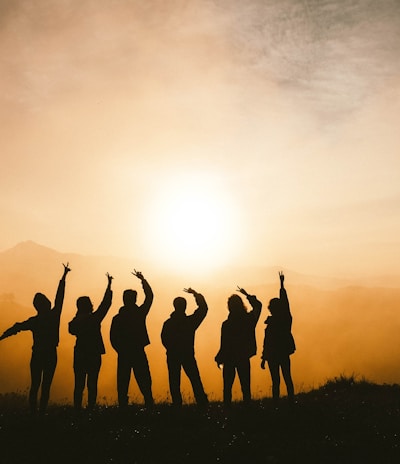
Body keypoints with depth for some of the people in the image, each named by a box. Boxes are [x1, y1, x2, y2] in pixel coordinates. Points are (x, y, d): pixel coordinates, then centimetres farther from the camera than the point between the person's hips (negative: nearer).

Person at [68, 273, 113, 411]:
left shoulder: (75, 322, -2)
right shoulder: (94, 318, -11)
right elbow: (106, 303, -4)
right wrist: (109, 285, 3)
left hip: (79, 355, 3)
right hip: (94, 354, -3)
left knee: (79, 384, 8)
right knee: (92, 384, 2)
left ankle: (77, 409, 6)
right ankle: (90, 408, -1)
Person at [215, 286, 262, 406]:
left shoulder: (226, 324, -17)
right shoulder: (249, 319, -7)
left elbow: (224, 345, -12)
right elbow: (258, 305, 14)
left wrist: (219, 359, 2)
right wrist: (247, 295, 22)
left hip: (229, 359, -3)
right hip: (244, 358, 3)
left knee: (227, 387, 7)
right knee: (245, 386, 10)